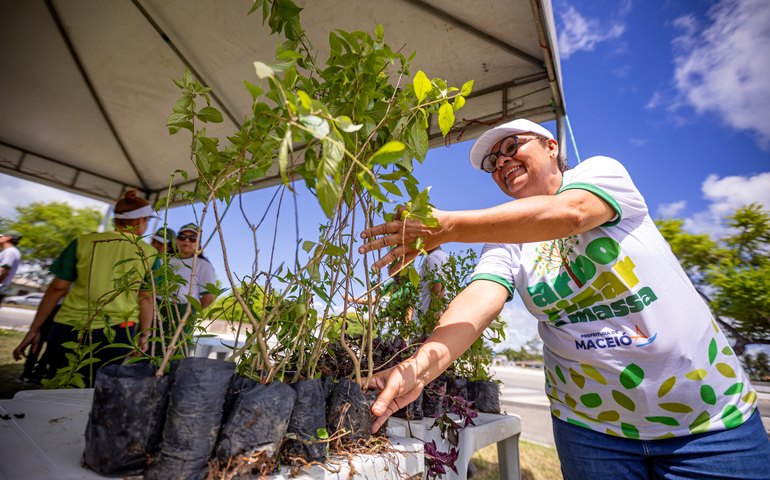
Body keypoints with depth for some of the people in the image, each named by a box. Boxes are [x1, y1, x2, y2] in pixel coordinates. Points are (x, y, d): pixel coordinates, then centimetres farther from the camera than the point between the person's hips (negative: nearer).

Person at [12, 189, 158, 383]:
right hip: (117, 333, -1)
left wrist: (34, 329, 12)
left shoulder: (83, 242, 1)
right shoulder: (149, 253, -2)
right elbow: (146, 299, 0)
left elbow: (58, 288, 3)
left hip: (70, 330, 1)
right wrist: (144, 335, 9)